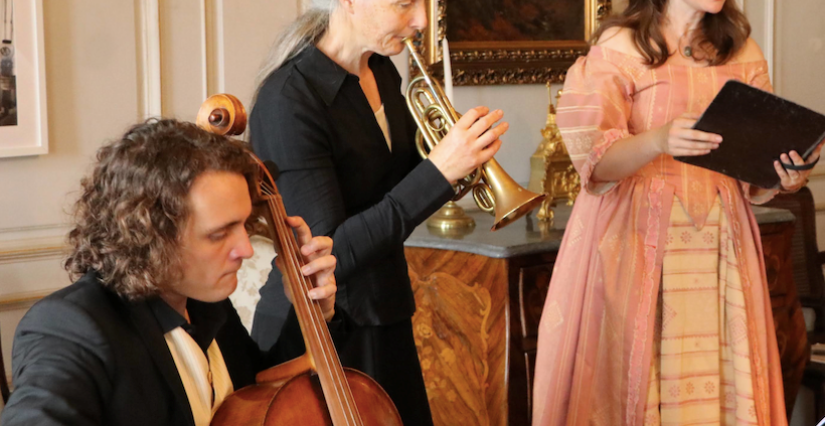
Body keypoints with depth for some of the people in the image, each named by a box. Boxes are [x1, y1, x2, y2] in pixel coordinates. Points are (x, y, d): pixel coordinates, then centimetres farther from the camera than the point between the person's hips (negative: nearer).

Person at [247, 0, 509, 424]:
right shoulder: (288, 99, -23)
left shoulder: (381, 72, 2)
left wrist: (462, 154, -8)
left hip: (385, 319, 8)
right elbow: (329, 255, -26)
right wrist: (439, 170, -29)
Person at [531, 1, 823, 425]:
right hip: (636, 239, -4)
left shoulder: (744, 54, 10)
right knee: (631, 367, -4)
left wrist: (784, 177, -11)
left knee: (720, 372, 1)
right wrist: (658, 140, -30)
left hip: (721, 244, 4)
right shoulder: (618, 47, -3)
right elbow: (597, 159, -13)